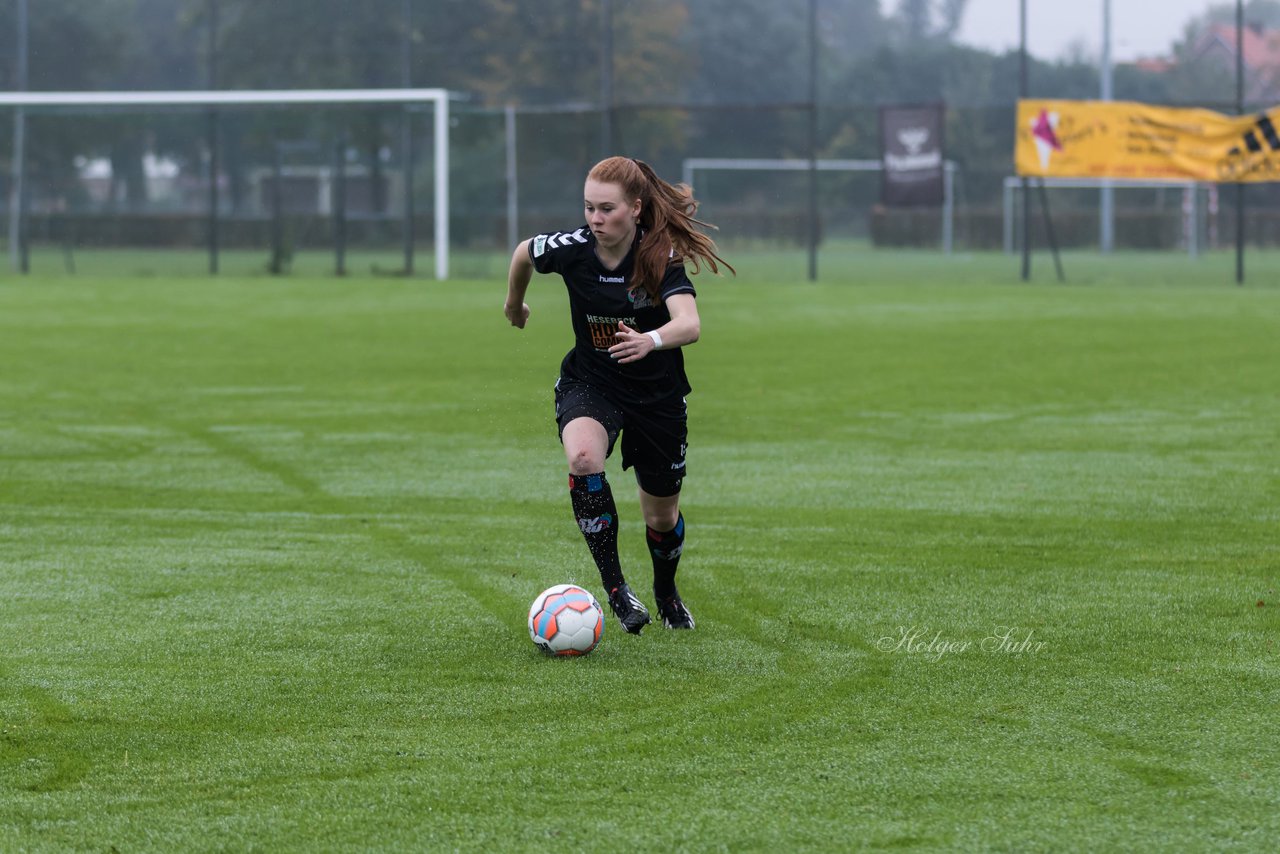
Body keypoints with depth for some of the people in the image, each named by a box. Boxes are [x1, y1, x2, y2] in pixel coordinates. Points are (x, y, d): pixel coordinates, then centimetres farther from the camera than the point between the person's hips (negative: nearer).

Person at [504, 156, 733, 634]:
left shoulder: (661, 257, -24)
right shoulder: (573, 249, -17)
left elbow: (689, 324, -39)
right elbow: (524, 253, 6)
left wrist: (651, 340, -60)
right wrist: (514, 304, 23)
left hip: (657, 393, -1)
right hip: (589, 383, 1)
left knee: (662, 516, 12)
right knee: (583, 456, -34)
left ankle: (666, 591, 47)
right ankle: (614, 587, -23)